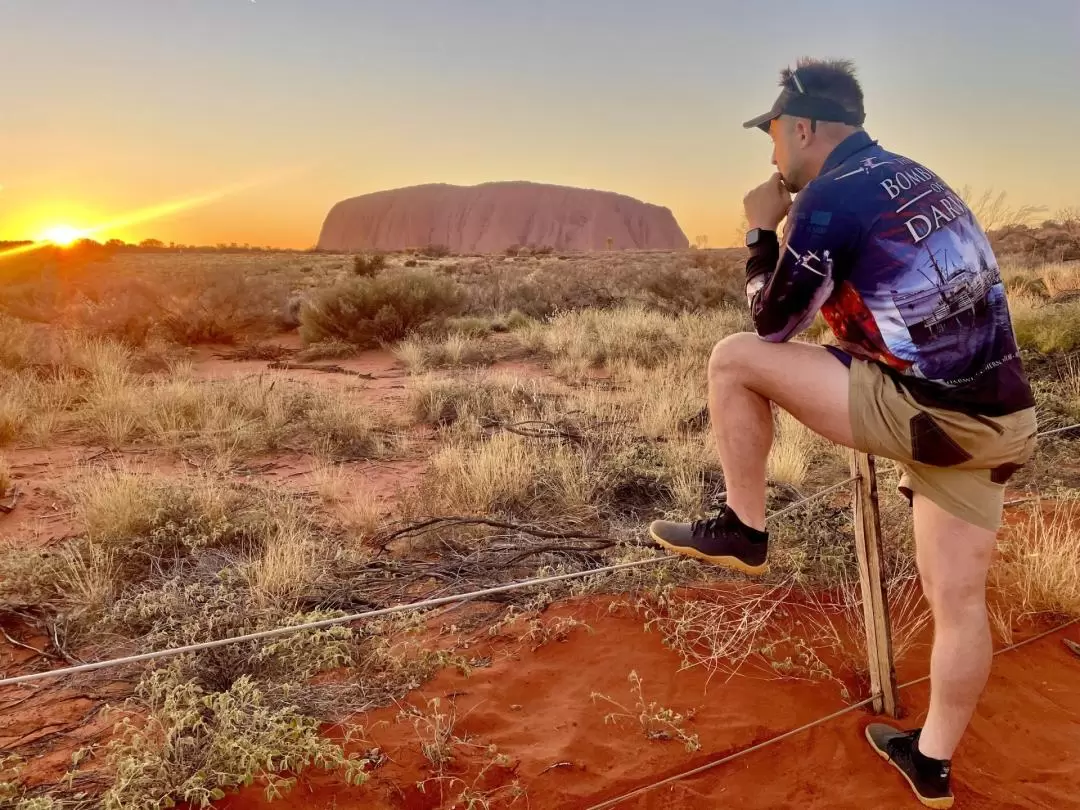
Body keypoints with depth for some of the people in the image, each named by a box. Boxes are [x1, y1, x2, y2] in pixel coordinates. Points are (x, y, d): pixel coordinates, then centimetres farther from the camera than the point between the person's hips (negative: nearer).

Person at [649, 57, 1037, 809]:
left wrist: (763, 230, 8)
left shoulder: (829, 195, -8)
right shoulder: (915, 178, 18)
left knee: (735, 359, -3)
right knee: (959, 601, 16)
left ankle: (742, 532, 8)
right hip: (1002, 418, 9)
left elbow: (774, 324, -1)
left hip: (928, 413, -9)